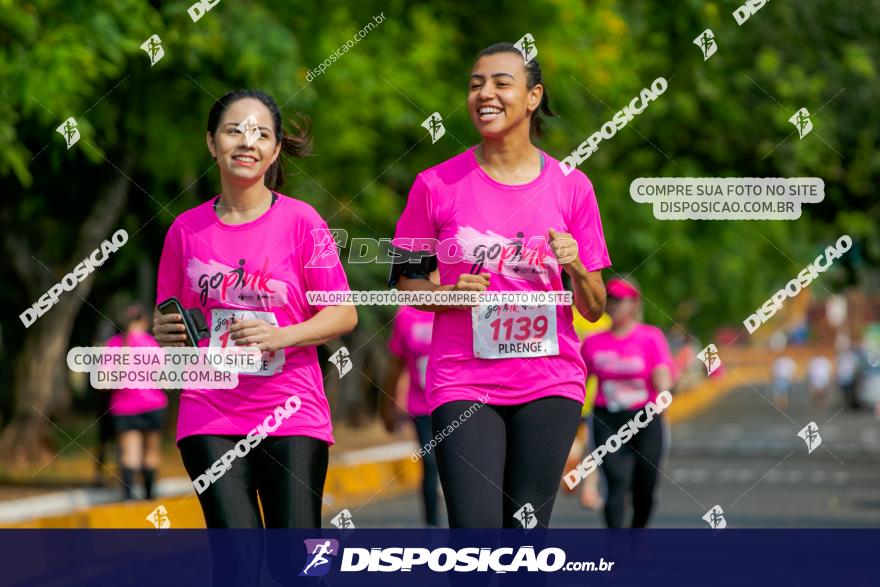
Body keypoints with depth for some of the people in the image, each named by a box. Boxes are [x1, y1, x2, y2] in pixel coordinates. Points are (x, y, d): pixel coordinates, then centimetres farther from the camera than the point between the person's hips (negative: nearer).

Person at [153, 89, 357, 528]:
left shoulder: (301, 221, -1)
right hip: (210, 418, 1)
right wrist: (165, 332, -6)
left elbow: (344, 314, -1)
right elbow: (167, 319, 17)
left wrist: (281, 336, -17)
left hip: (292, 415, -1)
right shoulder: (187, 229, 7)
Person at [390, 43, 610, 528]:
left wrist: (574, 267, -13)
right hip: (463, 383, -1)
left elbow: (594, 309, 8)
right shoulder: (436, 185, 0)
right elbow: (405, 280, 9)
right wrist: (449, 292, -11)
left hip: (549, 382, 1)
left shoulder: (571, 187, 4)